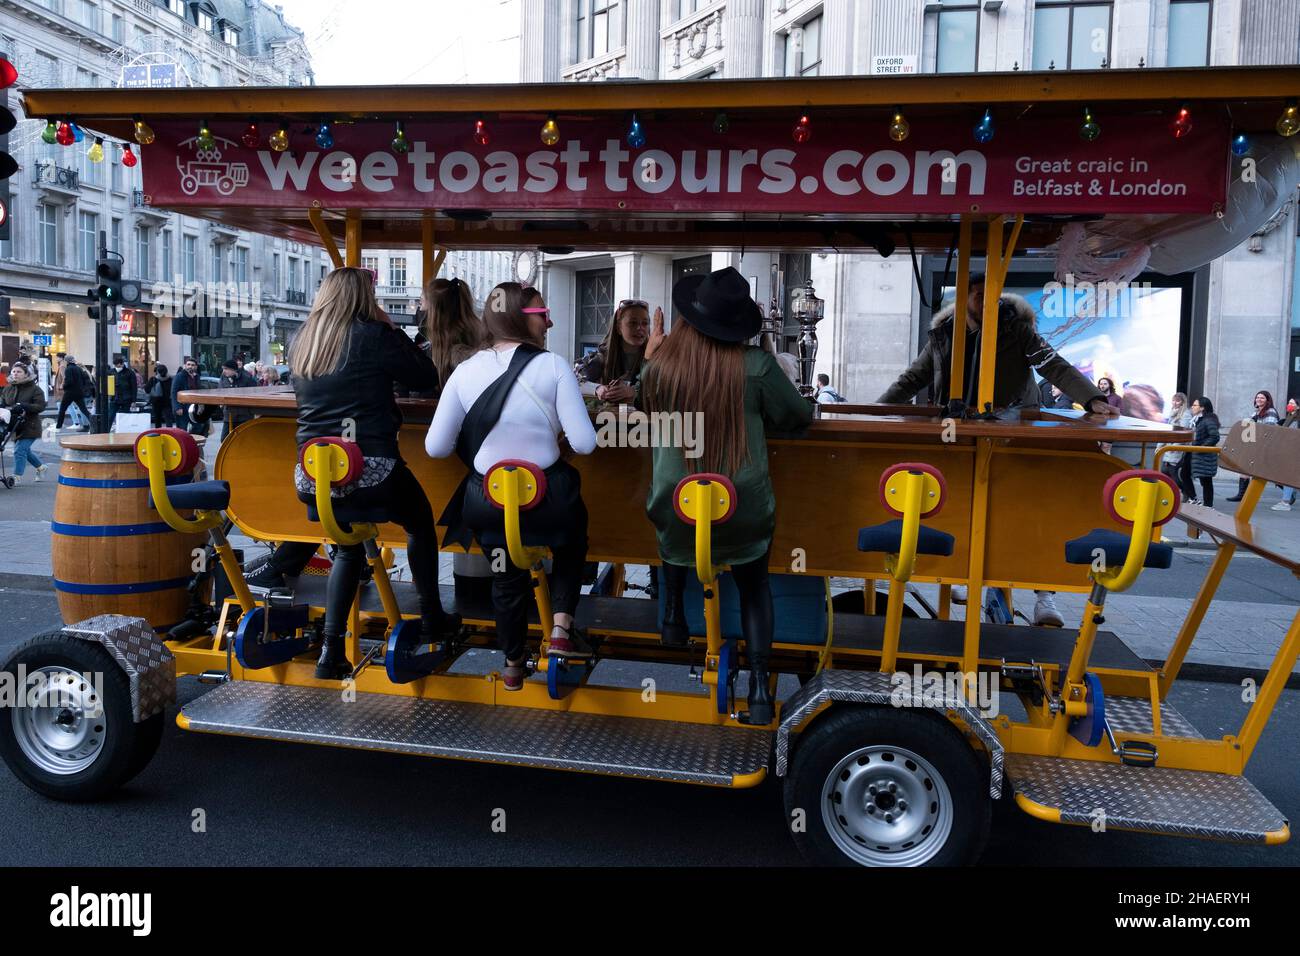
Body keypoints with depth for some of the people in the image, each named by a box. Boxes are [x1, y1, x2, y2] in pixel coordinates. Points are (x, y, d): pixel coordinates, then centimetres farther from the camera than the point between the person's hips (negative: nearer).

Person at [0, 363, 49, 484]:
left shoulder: (35, 389, -8)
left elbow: (41, 406, -16)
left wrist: (23, 406, -28)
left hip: (29, 427, -7)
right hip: (14, 426, 7)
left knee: (20, 450, -12)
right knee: (24, 450, 18)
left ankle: (17, 477, -5)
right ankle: (41, 466, 39)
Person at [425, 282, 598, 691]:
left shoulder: (465, 371, -4)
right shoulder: (553, 366, -12)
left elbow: (436, 447, -3)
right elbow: (584, 443, -15)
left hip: (489, 500, 3)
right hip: (547, 497, -2)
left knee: (506, 575, 26)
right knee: (571, 547, 31)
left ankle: (513, 665, 43)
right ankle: (561, 631, 18)